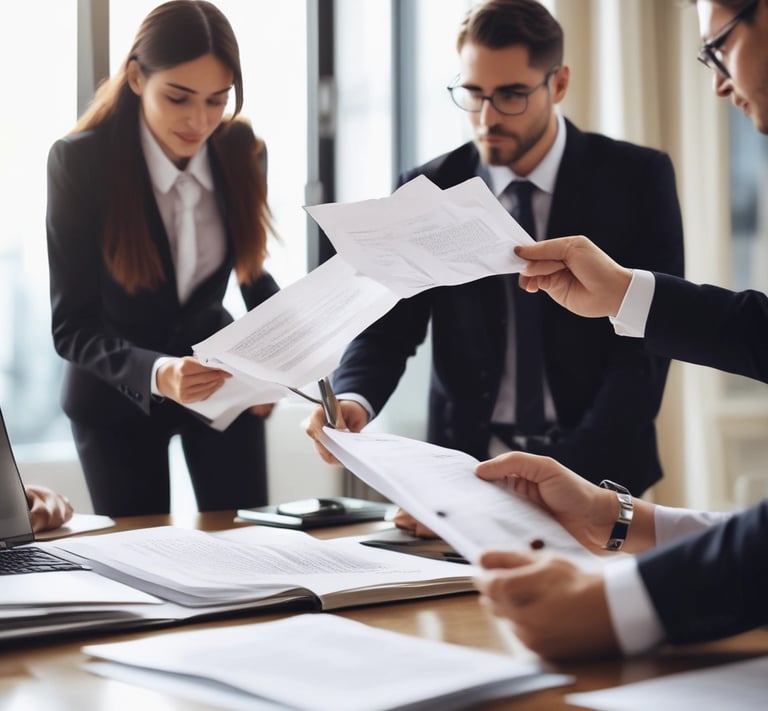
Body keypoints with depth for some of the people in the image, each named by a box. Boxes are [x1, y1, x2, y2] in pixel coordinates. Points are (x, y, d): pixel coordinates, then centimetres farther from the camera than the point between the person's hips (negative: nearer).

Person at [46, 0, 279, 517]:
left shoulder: (243, 151, -12)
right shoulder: (79, 161, -22)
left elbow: (254, 272, 3)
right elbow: (71, 327, -21)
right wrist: (155, 373, -39)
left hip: (221, 375, 3)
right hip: (117, 392, -2)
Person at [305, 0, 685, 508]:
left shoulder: (637, 179, -3)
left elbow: (644, 352, -8)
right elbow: (388, 329, 1)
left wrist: (560, 479, -21)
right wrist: (353, 401, -23)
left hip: (597, 472, -1)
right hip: (466, 471, 1)